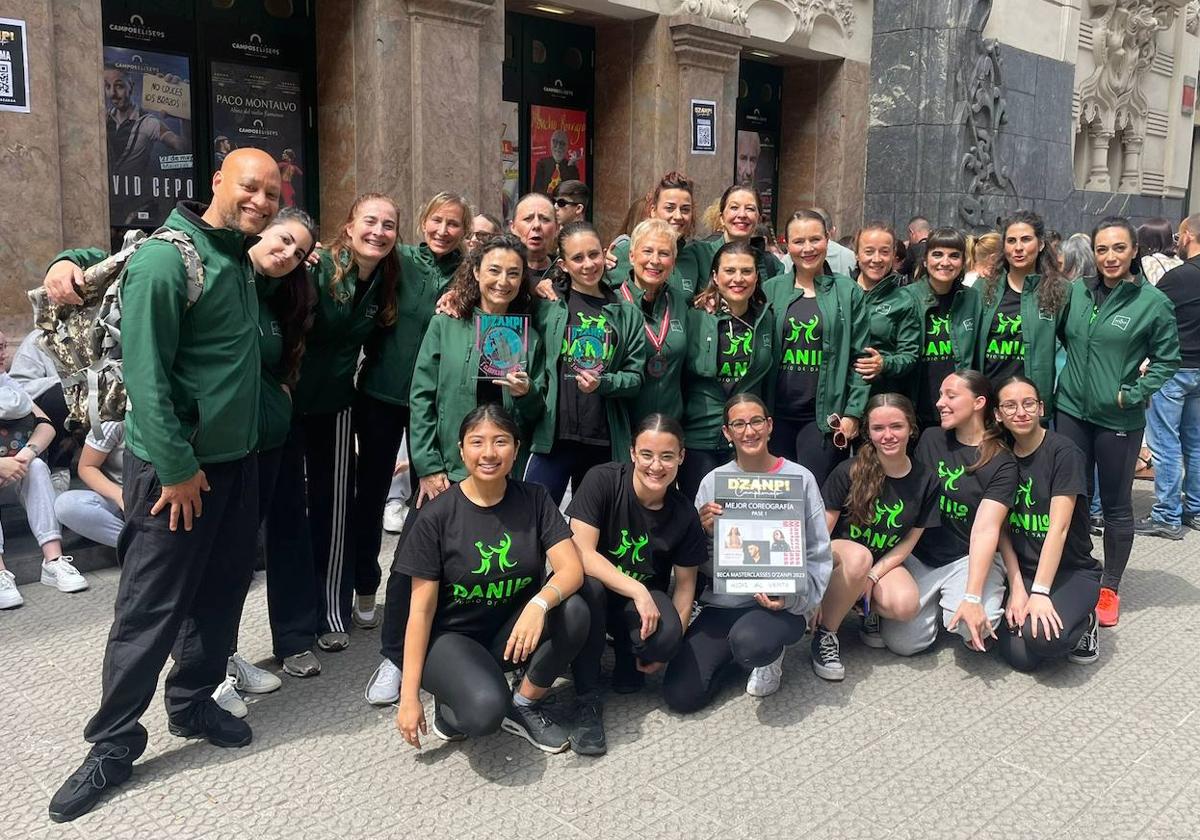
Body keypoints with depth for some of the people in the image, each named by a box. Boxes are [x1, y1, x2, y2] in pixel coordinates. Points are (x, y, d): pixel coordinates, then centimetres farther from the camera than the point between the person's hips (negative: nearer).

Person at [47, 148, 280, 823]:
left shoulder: (242, 258, 9)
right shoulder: (165, 258, -17)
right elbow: (146, 374, -20)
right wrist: (177, 466, -19)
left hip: (238, 458, 8)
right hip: (177, 465, -8)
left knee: (222, 591, 15)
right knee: (149, 609, 1)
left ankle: (192, 702, 33)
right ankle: (114, 743, 15)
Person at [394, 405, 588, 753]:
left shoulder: (534, 500, -5)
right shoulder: (438, 516, -12)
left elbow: (572, 568, -15)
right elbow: (422, 609, -11)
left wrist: (539, 604, -37)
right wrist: (409, 695, -13)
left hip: (515, 632, 4)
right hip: (453, 636, -4)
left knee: (573, 611, -27)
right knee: (486, 710, -33)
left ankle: (524, 707, -4)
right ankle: (452, 703, 4)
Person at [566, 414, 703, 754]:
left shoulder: (684, 514, -10)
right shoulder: (603, 480, -19)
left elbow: (685, 582, 0)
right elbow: (582, 552, -25)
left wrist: (669, 643, -9)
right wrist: (637, 591, -33)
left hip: (644, 598, 2)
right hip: (593, 588, -2)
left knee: (666, 636, -31)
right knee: (588, 586, -37)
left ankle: (627, 655, 9)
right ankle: (588, 700, -19)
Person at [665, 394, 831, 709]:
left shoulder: (799, 478, -3)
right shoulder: (713, 481, 4)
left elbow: (818, 554, -1)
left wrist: (793, 598, -17)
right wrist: (704, 532, -14)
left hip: (778, 605, -3)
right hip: (722, 604, 3)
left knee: (749, 642, -38)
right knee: (680, 695, -10)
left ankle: (770, 653, 2)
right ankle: (733, 651, 19)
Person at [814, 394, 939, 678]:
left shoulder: (926, 480, -6)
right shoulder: (848, 472, -15)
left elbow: (909, 541, 0)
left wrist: (872, 577, -14)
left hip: (886, 561, 2)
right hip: (840, 553, -2)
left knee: (905, 607, -31)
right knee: (858, 557, -39)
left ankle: (870, 609, 7)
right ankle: (825, 634, -16)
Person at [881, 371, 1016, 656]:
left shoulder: (1001, 463, -9)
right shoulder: (930, 440, 4)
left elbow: (985, 530, -18)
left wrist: (972, 597, -28)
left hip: (969, 558, -4)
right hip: (919, 554, 4)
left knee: (973, 623, -33)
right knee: (902, 641, -12)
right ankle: (936, 601, 19)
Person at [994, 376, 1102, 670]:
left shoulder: (1063, 452, -11)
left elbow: (1059, 527, -18)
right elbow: (1002, 529, -1)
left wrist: (1040, 592, -23)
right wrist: (1017, 588, -12)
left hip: (1072, 570, -4)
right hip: (1021, 571, 4)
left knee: (1042, 637, -31)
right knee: (1020, 656, -19)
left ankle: (1082, 624, 4)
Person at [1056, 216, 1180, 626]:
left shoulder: (1153, 302, -7)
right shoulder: (1077, 293, 3)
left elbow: (1167, 359, -3)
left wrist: (1134, 393, -11)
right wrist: (1074, 374, 9)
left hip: (1119, 420, -3)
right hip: (1071, 411, 3)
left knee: (1116, 504, 8)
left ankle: (1109, 588, 21)